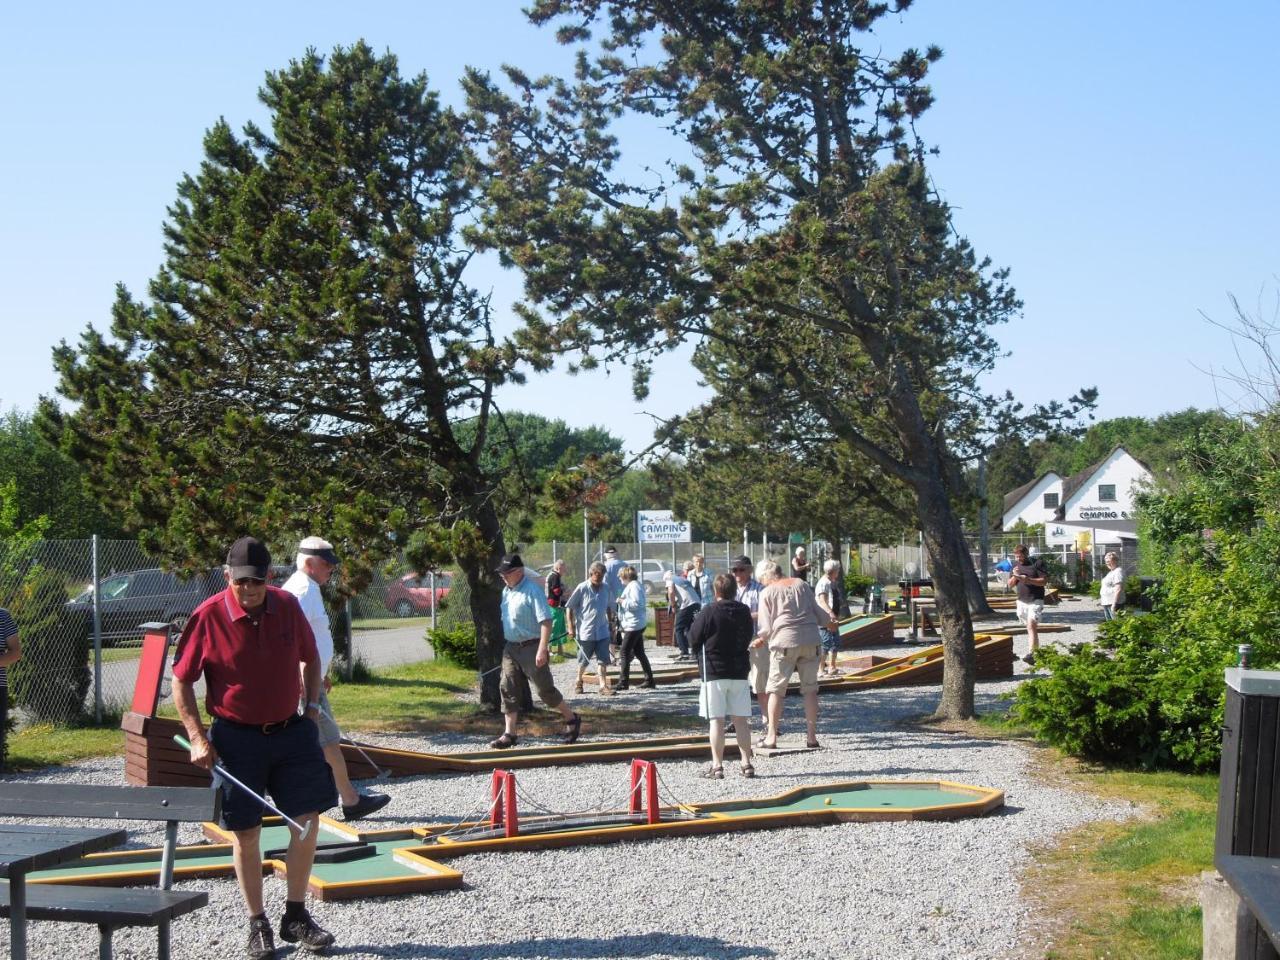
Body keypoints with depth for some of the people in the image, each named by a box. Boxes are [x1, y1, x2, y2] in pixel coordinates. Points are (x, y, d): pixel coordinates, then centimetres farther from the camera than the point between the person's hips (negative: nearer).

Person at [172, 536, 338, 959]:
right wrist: (197, 738, -11)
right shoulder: (208, 616, -13)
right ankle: (257, 925, 18)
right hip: (236, 738, -3)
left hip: (290, 730, 3)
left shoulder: (287, 606, -3)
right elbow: (181, 681, -5)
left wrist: (312, 707, 6)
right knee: (245, 834, 4)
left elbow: (310, 658, 14)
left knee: (307, 822, 3)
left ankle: (296, 916, 18)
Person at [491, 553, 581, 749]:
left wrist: (542, 649, -26)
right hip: (511, 648, 8)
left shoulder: (532, 591, -16)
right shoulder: (506, 591, 10)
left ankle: (572, 720, 20)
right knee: (507, 689, 1)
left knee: (545, 689, -1)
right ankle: (509, 734, 5)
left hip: (531, 647, -8)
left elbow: (546, 621, -21)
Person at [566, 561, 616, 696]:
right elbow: (569, 607, -6)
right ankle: (578, 682, 31)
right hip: (585, 631, -3)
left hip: (602, 631, 3)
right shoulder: (582, 588, -10)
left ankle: (603, 685, -6)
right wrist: (570, 627, -11)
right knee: (584, 660, 10)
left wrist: (611, 626, 20)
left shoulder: (606, 588, 4)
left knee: (603, 659, -5)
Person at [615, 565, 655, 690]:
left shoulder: (633, 586, -14)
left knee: (625, 652, -7)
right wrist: (623, 601, 12)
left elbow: (636, 604, -24)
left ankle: (624, 682, -5)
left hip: (633, 624, -11)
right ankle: (649, 680, 14)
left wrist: (623, 601, -15)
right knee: (639, 652, 13)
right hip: (638, 624, 11)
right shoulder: (633, 585, 17)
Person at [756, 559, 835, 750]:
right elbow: (816, 610, 18)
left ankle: (771, 736, 3)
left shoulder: (767, 592, 0)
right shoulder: (801, 584, 11)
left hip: (784, 642, -4)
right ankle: (812, 736, 8)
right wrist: (829, 622, 37)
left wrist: (758, 637, 19)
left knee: (776, 689, 5)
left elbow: (766, 628, -1)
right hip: (810, 641, 4)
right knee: (810, 688, 9)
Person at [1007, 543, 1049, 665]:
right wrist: (1015, 576, -9)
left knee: (1031, 626, -19)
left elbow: (1044, 580, -11)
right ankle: (1037, 650, 26)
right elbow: (1010, 584, 12)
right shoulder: (1015, 565, 10)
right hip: (1021, 601, 6)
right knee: (1031, 627, 14)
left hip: (1035, 601, -6)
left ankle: (1030, 654, -26)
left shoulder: (1037, 563, -7)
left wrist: (1028, 580, -22)